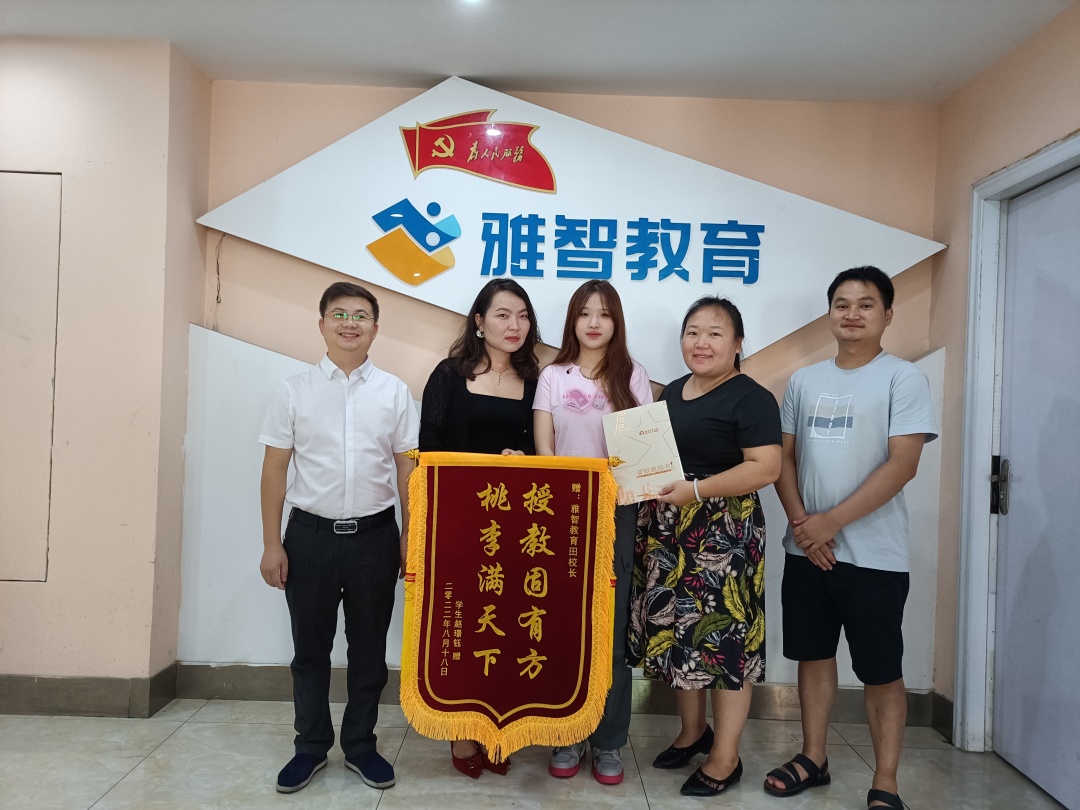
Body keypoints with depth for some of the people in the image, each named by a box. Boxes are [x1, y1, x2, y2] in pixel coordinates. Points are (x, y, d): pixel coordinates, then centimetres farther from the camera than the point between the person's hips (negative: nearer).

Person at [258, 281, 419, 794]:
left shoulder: (394, 392, 1)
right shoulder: (294, 390, 0)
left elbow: (407, 469, 3)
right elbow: (274, 469, 1)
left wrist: (411, 538, 1)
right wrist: (272, 544, -2)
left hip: (374, 536, 0)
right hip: (311, 534, 0)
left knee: (369, 647, 12)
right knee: (310, 648, 13)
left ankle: (360, 745, 31)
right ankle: (311, 746, 32)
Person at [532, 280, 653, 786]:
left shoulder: (633, 377, 6)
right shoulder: (553, 376, 6)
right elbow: (543, 447, 1)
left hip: (617, 511, 0)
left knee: (610, 629, 3)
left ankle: (608, 742, 16)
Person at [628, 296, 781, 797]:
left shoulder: (750, 398, -10)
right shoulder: (672, 392, 13)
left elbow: (766, 468, -19)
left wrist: (696, 490, -25)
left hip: (724, 535, -7)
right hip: (668, 532, 7)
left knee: (723, 638, 1)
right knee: (677, 631, 14)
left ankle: (725, 758, 17)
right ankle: (692, 731, 34)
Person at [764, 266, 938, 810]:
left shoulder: (903, 379, -5)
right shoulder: (804, 380, 9)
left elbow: (902, 464, -13)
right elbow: (783, 457, 9)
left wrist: (833, 521, -16)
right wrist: (801, 522, -6)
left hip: (874, 555, -4)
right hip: (806, 550, 5)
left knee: (881, 671, 5)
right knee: (813, 654, 14)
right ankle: (813, 759, 30)